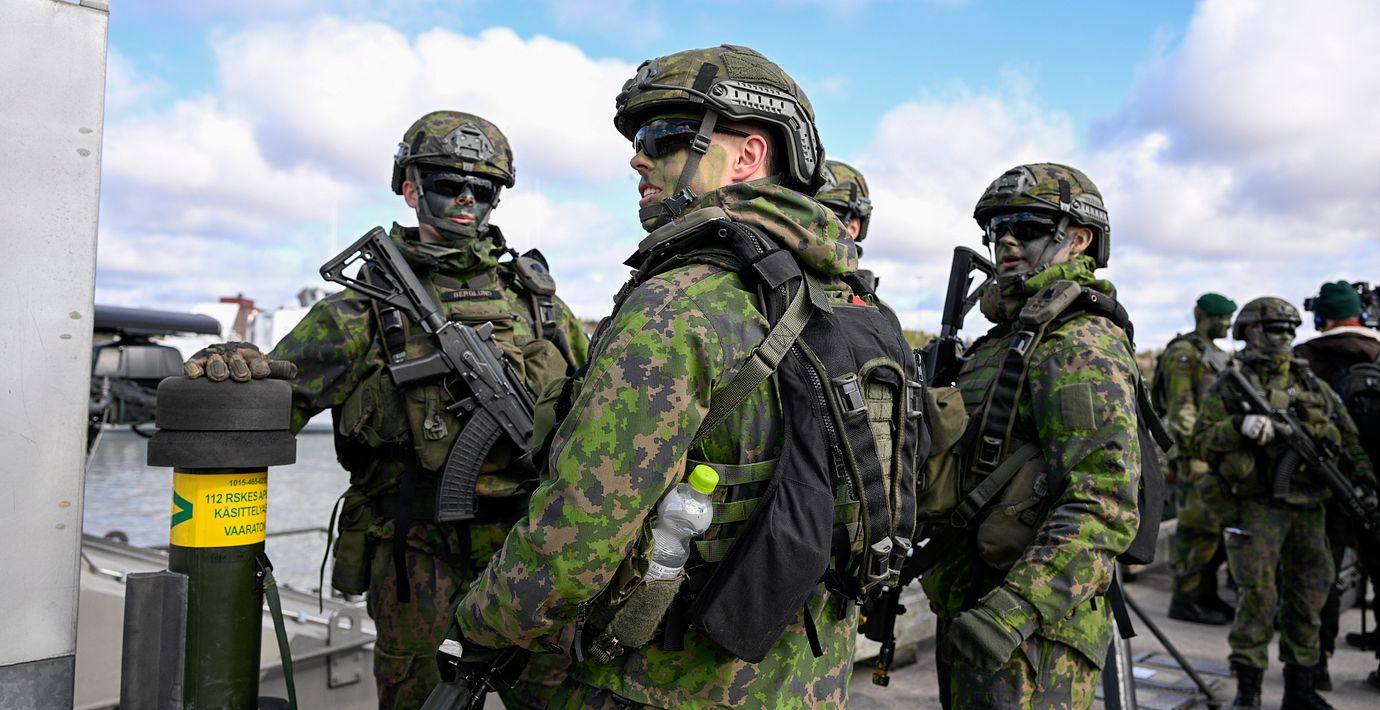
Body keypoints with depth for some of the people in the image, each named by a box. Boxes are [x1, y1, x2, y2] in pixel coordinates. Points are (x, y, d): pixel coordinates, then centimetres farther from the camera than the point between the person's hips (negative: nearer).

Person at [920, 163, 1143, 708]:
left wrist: (1017, 608, -29)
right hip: (976, 609, 9)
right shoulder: (1008, 341, 16)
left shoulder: (1081, 346, -14)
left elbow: (1105, 506, -23)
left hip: (1031, 628, -9)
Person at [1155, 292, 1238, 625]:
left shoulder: (1216, 354, 21)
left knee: (1217, 529, 13)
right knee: (1200, 529, -8)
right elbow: (1180, 409, -16)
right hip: (1198, 453, -9)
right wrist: (1193, 456, -21)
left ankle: (1206, 596, 23)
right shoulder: (1183, 353, -9)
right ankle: (1185, 600, 0)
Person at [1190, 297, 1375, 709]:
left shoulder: (1313, 385, 15)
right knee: (1257, 597, -6)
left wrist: (1364, 477, 6)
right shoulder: (1230, 385, 0)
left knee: (1308, 597, 10)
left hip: (1308, 509, 5)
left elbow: (1348, 438, 19)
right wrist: (1239, 427, -22)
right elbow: (1200, 443, -7)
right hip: (1258, 506, -5)